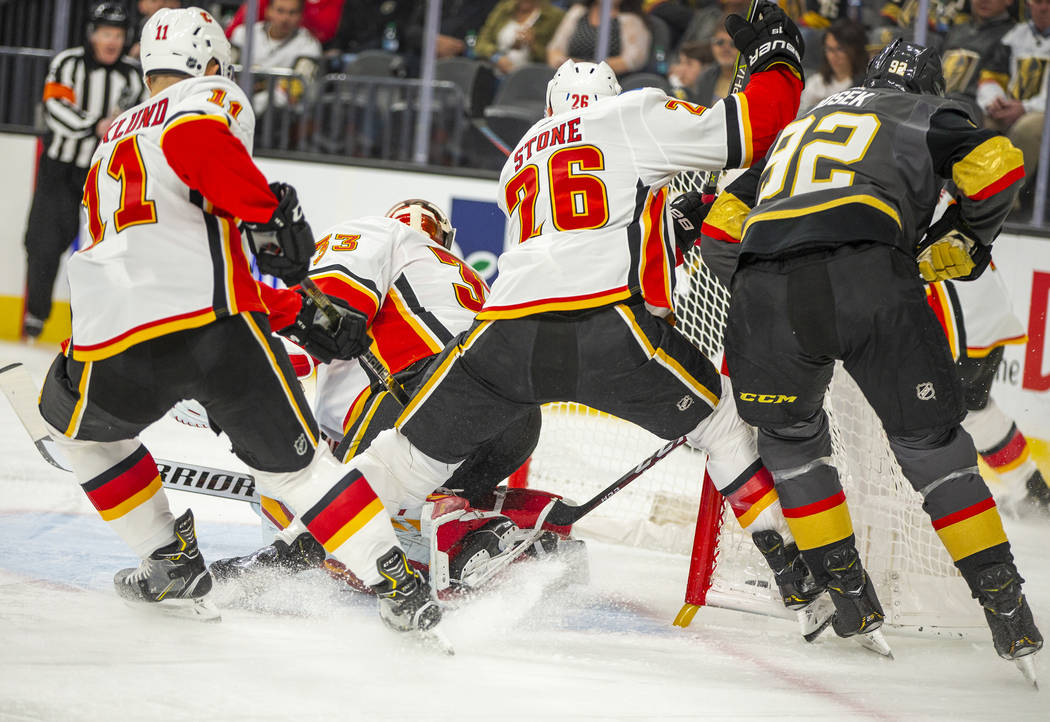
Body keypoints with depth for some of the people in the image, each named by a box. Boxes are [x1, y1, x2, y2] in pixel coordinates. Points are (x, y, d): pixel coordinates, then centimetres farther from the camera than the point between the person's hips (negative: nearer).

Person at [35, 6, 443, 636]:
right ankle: (401, 586, 4)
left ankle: (173, 564, 28)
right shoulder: (210, 98, 13)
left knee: (79, 423, 33)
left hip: (114, 348, 4)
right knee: (294, 461, 10)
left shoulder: (113, 141, 35)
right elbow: (194, 141, -15)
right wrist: (269, 214, -14)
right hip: (215, 325, -4)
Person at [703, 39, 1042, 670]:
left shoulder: (798, 128, 39)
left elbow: (720, 233, 34)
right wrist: (965, 243, 23)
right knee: (933, 444, 10)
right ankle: (1010, 617, 7)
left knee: (790, 439, 27)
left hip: (764, 296, 3)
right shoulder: (927, 117, 27)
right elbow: (996, 165, 7)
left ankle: (849, 596, 23)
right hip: (870, 279, -3)